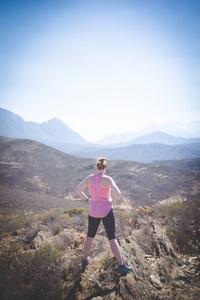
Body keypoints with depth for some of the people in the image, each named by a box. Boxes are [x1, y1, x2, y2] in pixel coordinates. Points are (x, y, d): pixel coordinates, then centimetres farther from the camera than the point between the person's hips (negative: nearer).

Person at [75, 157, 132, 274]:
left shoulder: (90, 178, -4)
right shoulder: (107, 179, -18)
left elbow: (78, 190, 2)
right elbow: (118, 193, -29)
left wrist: (87, 200, 6)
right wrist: (112, 202, -12)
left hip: (93, 210, 4)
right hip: (107, 211, -4)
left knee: (90, 236, 21)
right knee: (112, 238, 6)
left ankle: (85, 260, 33)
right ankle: (121, 265, 10)